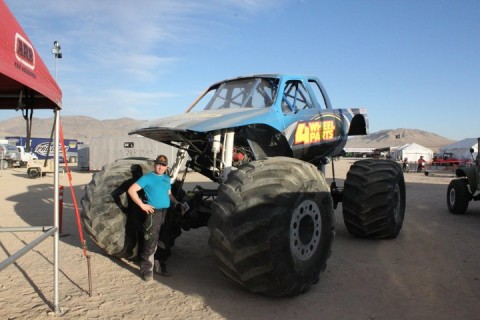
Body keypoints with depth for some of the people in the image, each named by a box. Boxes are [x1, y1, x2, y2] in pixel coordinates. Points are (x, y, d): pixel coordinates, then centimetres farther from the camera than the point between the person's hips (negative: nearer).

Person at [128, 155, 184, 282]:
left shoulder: (167, 178, 15)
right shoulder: (147, 177, -5)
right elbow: (131, 190, -11)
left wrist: (176, 202, 5)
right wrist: (142, 205, -14)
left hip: (167, 213, 7)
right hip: (154, 213, -7)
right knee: (151, 243, -7)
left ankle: (159, 267, 25)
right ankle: (147, 270, 2)